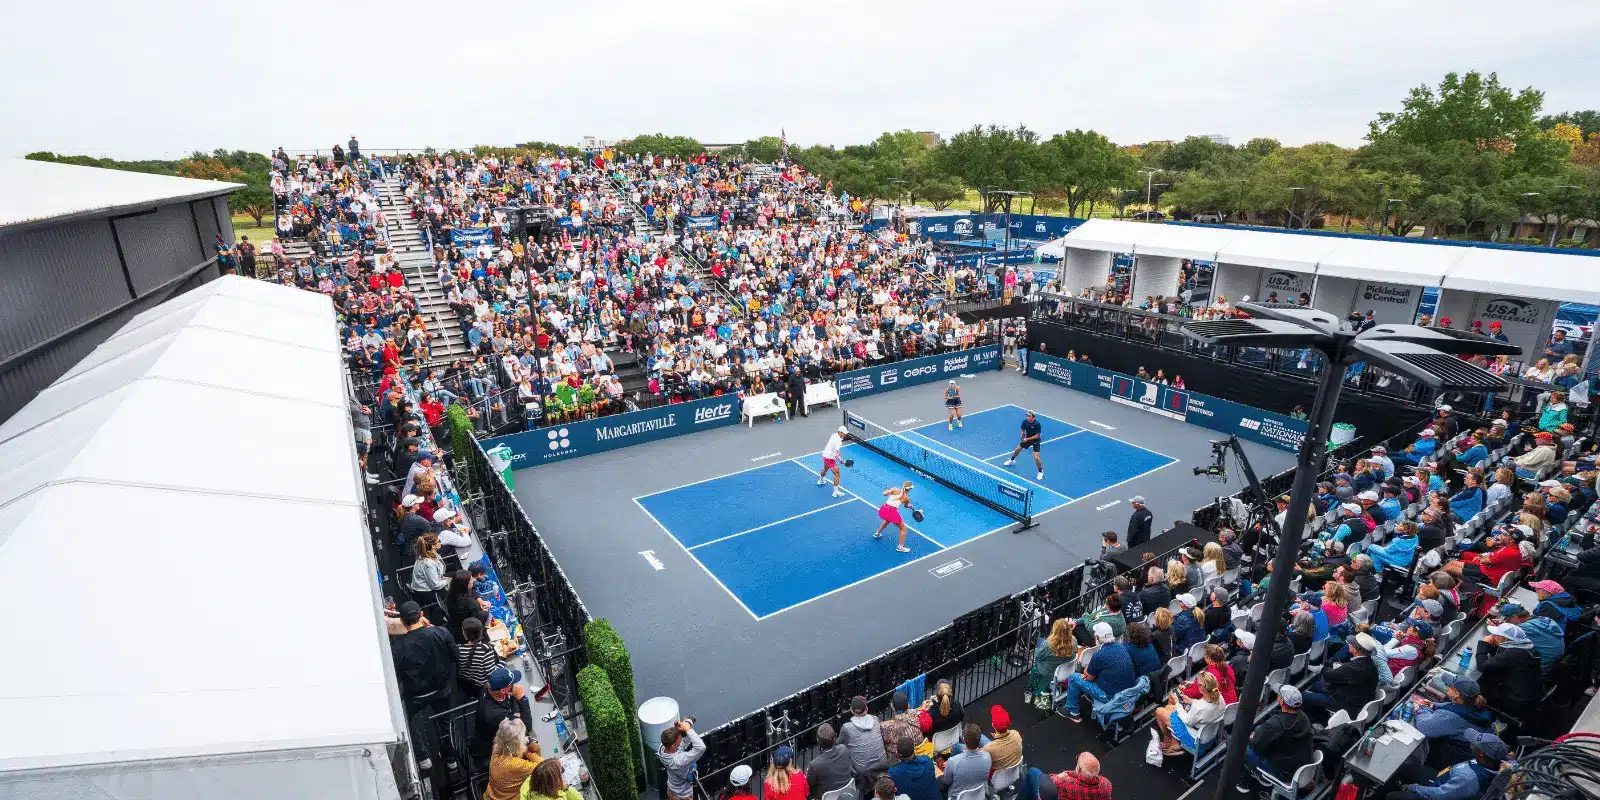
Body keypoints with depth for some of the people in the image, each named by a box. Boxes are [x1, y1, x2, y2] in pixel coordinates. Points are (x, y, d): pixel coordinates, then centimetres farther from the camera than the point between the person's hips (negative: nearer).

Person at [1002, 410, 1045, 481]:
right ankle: (1012, 460, 50)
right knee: (1017, 449, 18)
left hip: (1035, 441, -6)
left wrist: (1027, 439, -23)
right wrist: (1023, 436, -13)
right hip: (1027, 439, 6)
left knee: (1036, 457, -15)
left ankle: (1041, 472, 6)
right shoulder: (1025, 421, -15)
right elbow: (1023, 430, 4)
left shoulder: (1037, 424, -29)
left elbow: (1037, 435, -22)